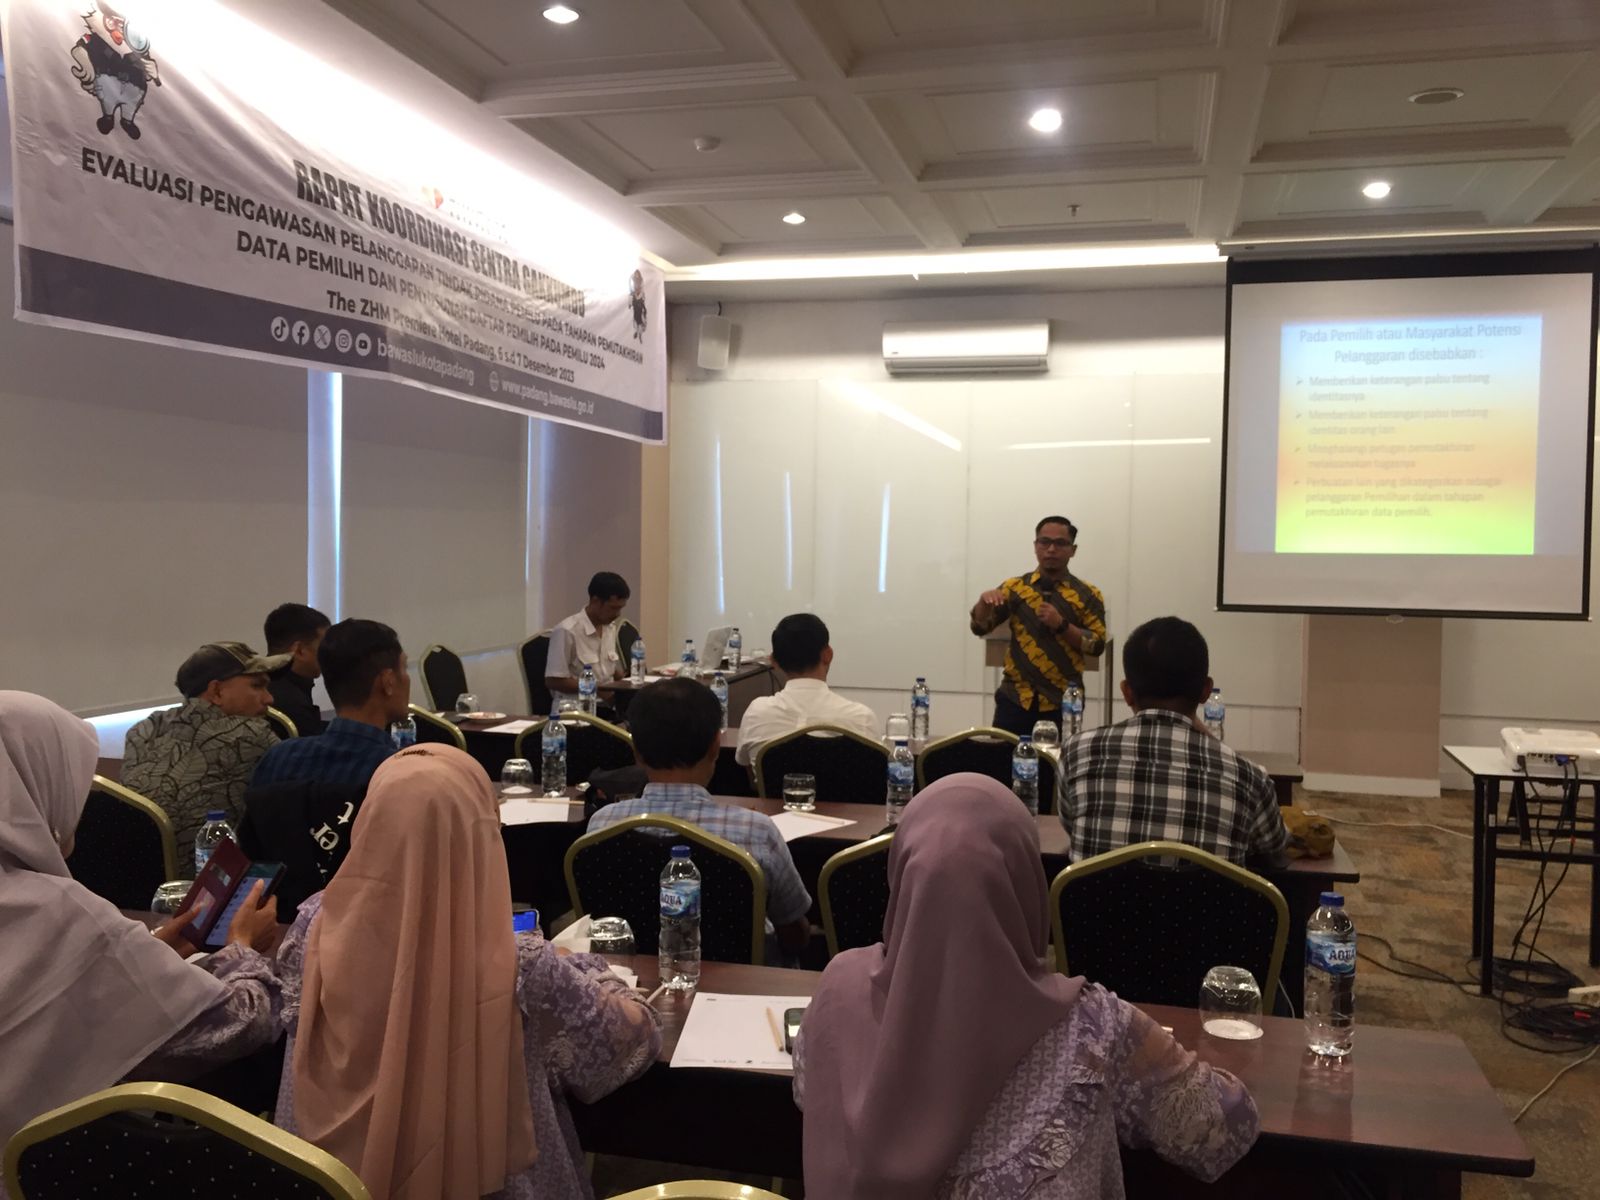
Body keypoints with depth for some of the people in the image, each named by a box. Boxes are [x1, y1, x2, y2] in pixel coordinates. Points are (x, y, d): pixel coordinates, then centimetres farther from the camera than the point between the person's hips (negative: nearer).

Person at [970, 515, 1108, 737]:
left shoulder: (1088, 595, 4)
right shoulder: (1014, 587, 8)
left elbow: (1097, 645, -1)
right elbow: (980, 628, 4)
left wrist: (1061, 625, -14)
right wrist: (984, 602, -16)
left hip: (1062, 702, -1)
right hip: (1015, 699, 1)